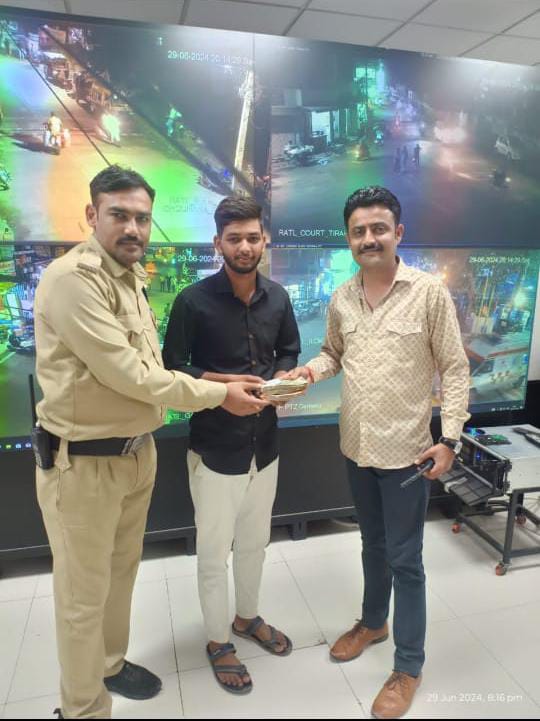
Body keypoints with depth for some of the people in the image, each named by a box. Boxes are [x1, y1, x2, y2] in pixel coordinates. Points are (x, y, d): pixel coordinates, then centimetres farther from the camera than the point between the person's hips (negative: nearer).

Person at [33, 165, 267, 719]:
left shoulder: (131, 276, 9)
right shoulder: (72, 277, -20)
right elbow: (127, 373, -24)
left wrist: (219, 382, 2)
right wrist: (218, 394, -16)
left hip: (137, 453, 8)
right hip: (83, 462, -8)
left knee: (121, 570, 25)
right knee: (84, 593, 11)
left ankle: (110, 664, 49)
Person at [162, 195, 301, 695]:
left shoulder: (277, 298, 0)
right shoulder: (193, 301, -14)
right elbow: (172, 369, -10)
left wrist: (280, 380, -8)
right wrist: (225, 383, -22)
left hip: (265, 442, 5)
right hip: (215, 447, -4)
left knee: (254, 542, 22)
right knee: (214, 551, 11)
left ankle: (247, 617, 47)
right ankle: (217, 641, 35)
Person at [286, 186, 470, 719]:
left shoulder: (430, 292, -12)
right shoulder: (341, 299, 2)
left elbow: (455, 368, -9)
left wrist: (450, 437, -14)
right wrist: (313, 368, -8)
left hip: (406, 451, -4)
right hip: (356, 448, 5)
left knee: (404, 559, 8)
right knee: (373, 544, 24)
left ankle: (408, 667, 29)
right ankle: (373, 621, 48)